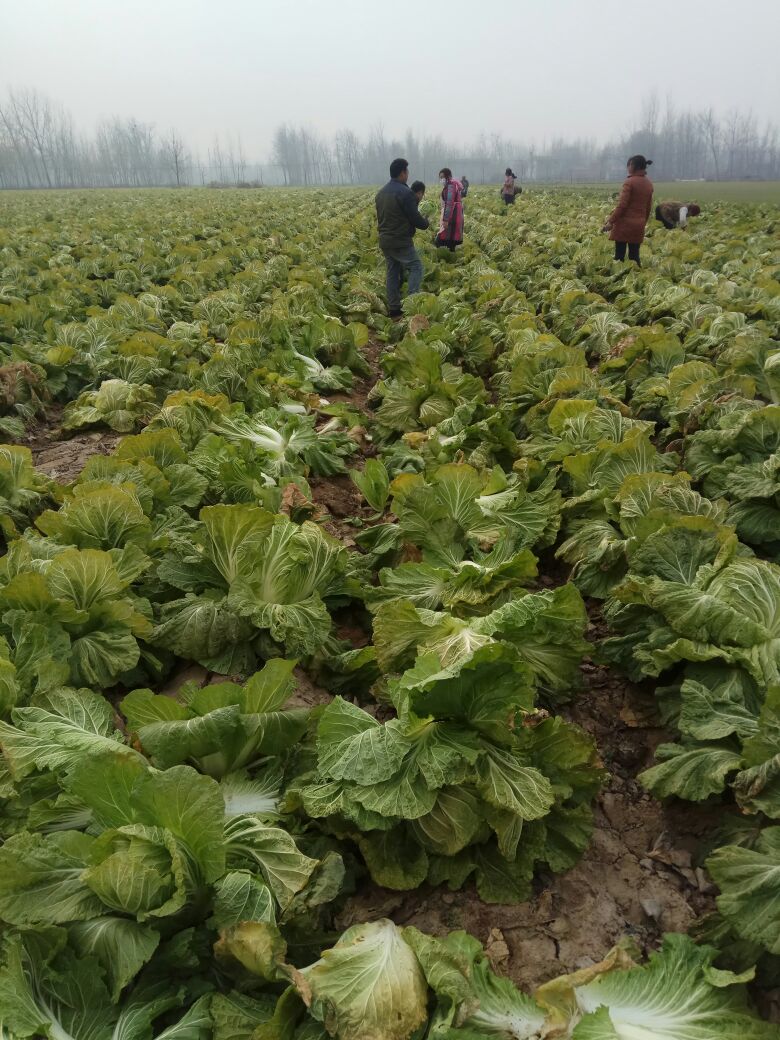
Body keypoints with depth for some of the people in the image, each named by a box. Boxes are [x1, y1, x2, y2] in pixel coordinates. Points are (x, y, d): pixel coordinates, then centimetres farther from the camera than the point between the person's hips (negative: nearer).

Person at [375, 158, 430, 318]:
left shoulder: (380, 193, 10)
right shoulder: (405, 192, -16)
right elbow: (414, 217, -14)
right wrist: (426, 224, 6)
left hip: (384, 241, 8)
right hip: (401, 241, -8)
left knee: (392, 273, 12)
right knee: (416, 267, 1)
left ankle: (394, 309, 13)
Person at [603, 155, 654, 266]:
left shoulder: (629, 181, -11)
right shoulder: (649, 183, 10)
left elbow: (622, 205, -15)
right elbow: (648, 207, 15)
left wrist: (611, 221, -11)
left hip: (625, 223, -6)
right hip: (638, 224, 7)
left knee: (619, 255, -2)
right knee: (634, 255, 9)